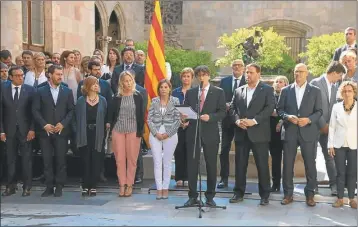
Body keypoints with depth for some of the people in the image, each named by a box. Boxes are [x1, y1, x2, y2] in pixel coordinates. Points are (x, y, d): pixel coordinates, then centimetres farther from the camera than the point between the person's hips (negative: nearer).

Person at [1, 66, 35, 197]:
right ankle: (11, 186, 17)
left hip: (25, 130, -1)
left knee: (27, 159, 3)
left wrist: (32, 129, -9)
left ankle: (27, 187, 12)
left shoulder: (30, 90, -1)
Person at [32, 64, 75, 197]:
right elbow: (35, 110, 0)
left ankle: (59, 187, 10)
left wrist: (63, 124, -10)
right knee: (47, 160, 3)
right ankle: (49, 187, 11)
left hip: (62, 131, 0)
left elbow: (71, 110, 3)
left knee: (61, 160, 1)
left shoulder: (67, 91, 7)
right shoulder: (41, 91, 4)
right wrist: (44, 125, -11)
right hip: (45, 131, 0)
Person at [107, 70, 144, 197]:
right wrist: (111, 126, 0)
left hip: (133, 131, -1)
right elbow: (111, 114, 10)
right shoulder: (116, 98, 6)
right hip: (118, 130, 1)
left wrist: (140, 131, -3)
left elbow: (141, 115, 3)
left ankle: (129, 185, 9)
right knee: (120, 159, 1)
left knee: (132, 159, 0)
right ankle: (122, 184, 9)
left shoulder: (137, 97, 4)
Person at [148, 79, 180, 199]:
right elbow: (149, 119, 4)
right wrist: (156, 133, -7)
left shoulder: (175, 101, 1)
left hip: (170, 134, -1)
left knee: (167, 162, 4)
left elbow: (177, 120, -1)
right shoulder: (154, 101, 6)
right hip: (155, 134, 1)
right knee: (157, 162, -1)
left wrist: (168, 134, -9)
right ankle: (159, 189, 1)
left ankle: (165, 188, 10)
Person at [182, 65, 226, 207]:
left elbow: (222, 112, -2)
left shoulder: (218, 92, 4)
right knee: (192, 165, 3)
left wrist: (210, 117, -19)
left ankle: (210, 196, 15)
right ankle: (192, 196, 11)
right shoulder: (190, 92, 12)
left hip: (210, 133, -2)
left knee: (211, 166, 4)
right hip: (192, 132, 2)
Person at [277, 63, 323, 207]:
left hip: (308, 132, -1)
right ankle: (288, 194, 14)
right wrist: (288, 116, -12)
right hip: (290, 132, 1)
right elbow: (279, 109, 7)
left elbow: (319, 111, 3)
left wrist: (308, 119, -15)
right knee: (287, 164, 4)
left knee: (310, 164, 2)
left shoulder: (315, 91, 5)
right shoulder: (286, 90, 8)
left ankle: (310, 194, 14)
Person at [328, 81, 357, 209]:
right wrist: (330, 145, 0)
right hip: (339, 145, 1)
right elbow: (332, 127, 4)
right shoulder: (336, 107, 3)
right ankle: (340, 198, 12)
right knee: (340, 172, 4)